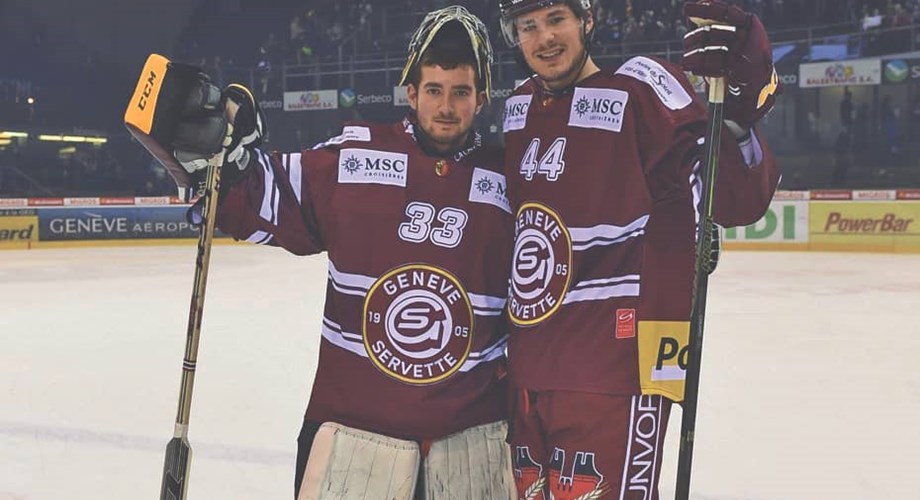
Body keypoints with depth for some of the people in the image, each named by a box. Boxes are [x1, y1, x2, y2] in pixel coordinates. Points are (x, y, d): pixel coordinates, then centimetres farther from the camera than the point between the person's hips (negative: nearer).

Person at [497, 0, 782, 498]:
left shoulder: (641, 88, -9)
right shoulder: (516, 108, 12)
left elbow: (736, 201, -18)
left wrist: (738, 107, -35)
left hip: (617, 374, -7)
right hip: (524, 374, 7)